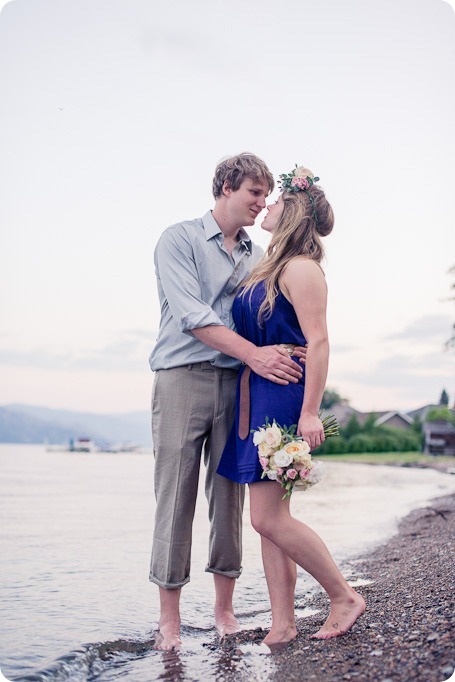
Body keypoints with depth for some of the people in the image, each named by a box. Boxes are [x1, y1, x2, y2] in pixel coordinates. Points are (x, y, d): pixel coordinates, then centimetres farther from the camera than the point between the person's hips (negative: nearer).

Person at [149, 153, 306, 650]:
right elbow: (191, 314, -12)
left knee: (230, 496, 5)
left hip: (236, 383, 5)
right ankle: (169, 618, 7)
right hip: (183, 377, -4)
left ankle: (224, 609, 17)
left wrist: (284, 355, -6)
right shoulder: (180, 239, 1)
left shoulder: (256, 256, 18)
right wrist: (253, 353, -20)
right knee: (176, 496, -4)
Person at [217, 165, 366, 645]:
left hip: (284, 397, -9)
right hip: (257, 398, 9)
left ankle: (344, 597, 9)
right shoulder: (270, 269, 18)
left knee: (268, 517, -8)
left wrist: (310, 412, -21)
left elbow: (318, 343, -16)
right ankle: (282, 623, 14)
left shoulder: (300, 268, -9)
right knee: (270, 517, 7)